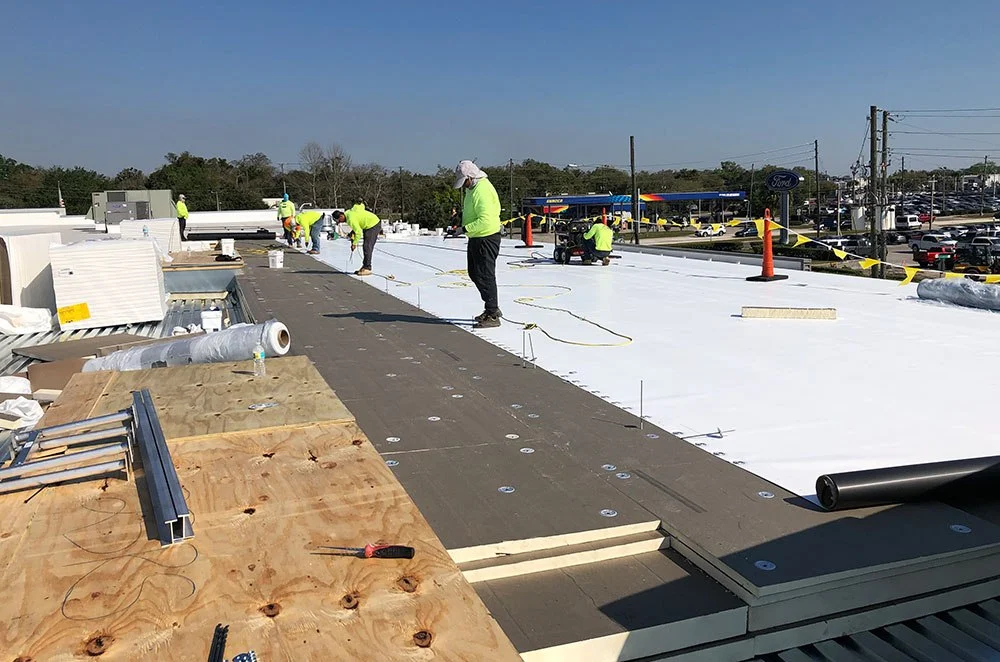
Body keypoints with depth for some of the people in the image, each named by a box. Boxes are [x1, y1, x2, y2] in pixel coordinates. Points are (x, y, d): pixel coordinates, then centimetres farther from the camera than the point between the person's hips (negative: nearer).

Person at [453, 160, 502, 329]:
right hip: (476, 239, 11)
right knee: (475, 274, 18)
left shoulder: (483, 190, -21)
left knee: (485, 276, -7)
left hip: (486, 238, -11)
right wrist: (460, 217, 12)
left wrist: (466, 229, -25)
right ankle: (492, 308, 28)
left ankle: (492, 316, 0)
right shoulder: (472, 188, 12)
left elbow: (485, 220, -28)